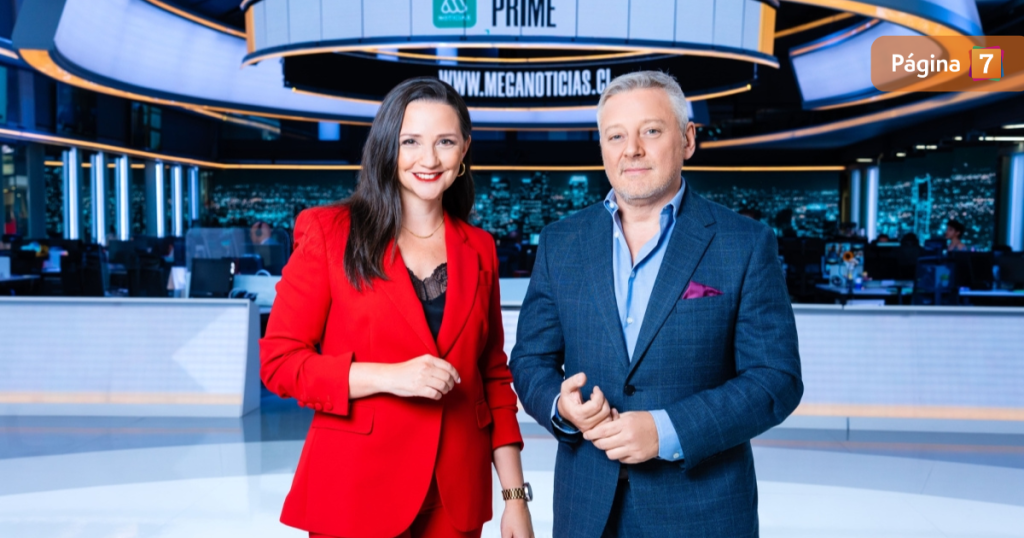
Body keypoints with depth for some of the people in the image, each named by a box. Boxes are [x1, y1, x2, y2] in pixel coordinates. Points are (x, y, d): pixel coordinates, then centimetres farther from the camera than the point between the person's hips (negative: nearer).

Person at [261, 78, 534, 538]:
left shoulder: (478, 249, 5)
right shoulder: (329, 232, -5)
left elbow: (494, 375, 7)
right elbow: (278, 361, -7)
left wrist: (515, 495, 3)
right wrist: (389, 377, -21)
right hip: (356, 494, -3)